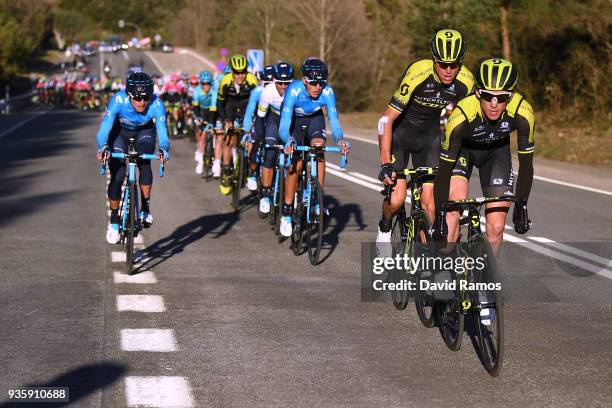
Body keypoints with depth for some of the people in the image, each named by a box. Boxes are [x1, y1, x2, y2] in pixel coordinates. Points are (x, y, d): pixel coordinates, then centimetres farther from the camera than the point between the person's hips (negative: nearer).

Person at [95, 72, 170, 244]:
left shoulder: (156, 104, -35)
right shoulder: (118, 100, -37)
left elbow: (162, 131, -40)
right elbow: (104, 128, -42)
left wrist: (163, 149, -61)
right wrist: (103, 147, -62)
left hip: (144, 132, 1)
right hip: (120, 131, -1)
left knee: (144, 163, -27)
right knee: (117, 176, -11)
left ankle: (145, 208, -11)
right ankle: (114, 221, 7)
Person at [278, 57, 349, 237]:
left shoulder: (327, 92, -31)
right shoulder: (294, 90, -37)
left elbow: (334, 120, -32)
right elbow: (284, 123, -43)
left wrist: (340, 140, -52)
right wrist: (289, 141, -62)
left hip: (314, 119, 2)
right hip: (294, 120, -2)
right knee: (295, 165, -13)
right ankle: (286, 213, -1)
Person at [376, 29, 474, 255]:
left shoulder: (466, 82, -20)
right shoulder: (417, 73, -31)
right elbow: (387, 119, -29)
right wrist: (385, 164, -34)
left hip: (429, 134, 3)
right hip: (400, 130, -3)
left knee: (429, 200, -9)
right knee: (396, 198, -14)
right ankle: (384, 229, 18)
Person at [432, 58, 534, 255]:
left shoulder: (522, 113, -33)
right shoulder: (461, 115, -39)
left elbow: (526, 163, -20)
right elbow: (444, 170, -31)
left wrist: (521, 206, -19)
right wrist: (439, 214, -30)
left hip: (497, 151, 2)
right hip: (463, 149, -2)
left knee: (496, 227, -6)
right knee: (452, 213, -24)